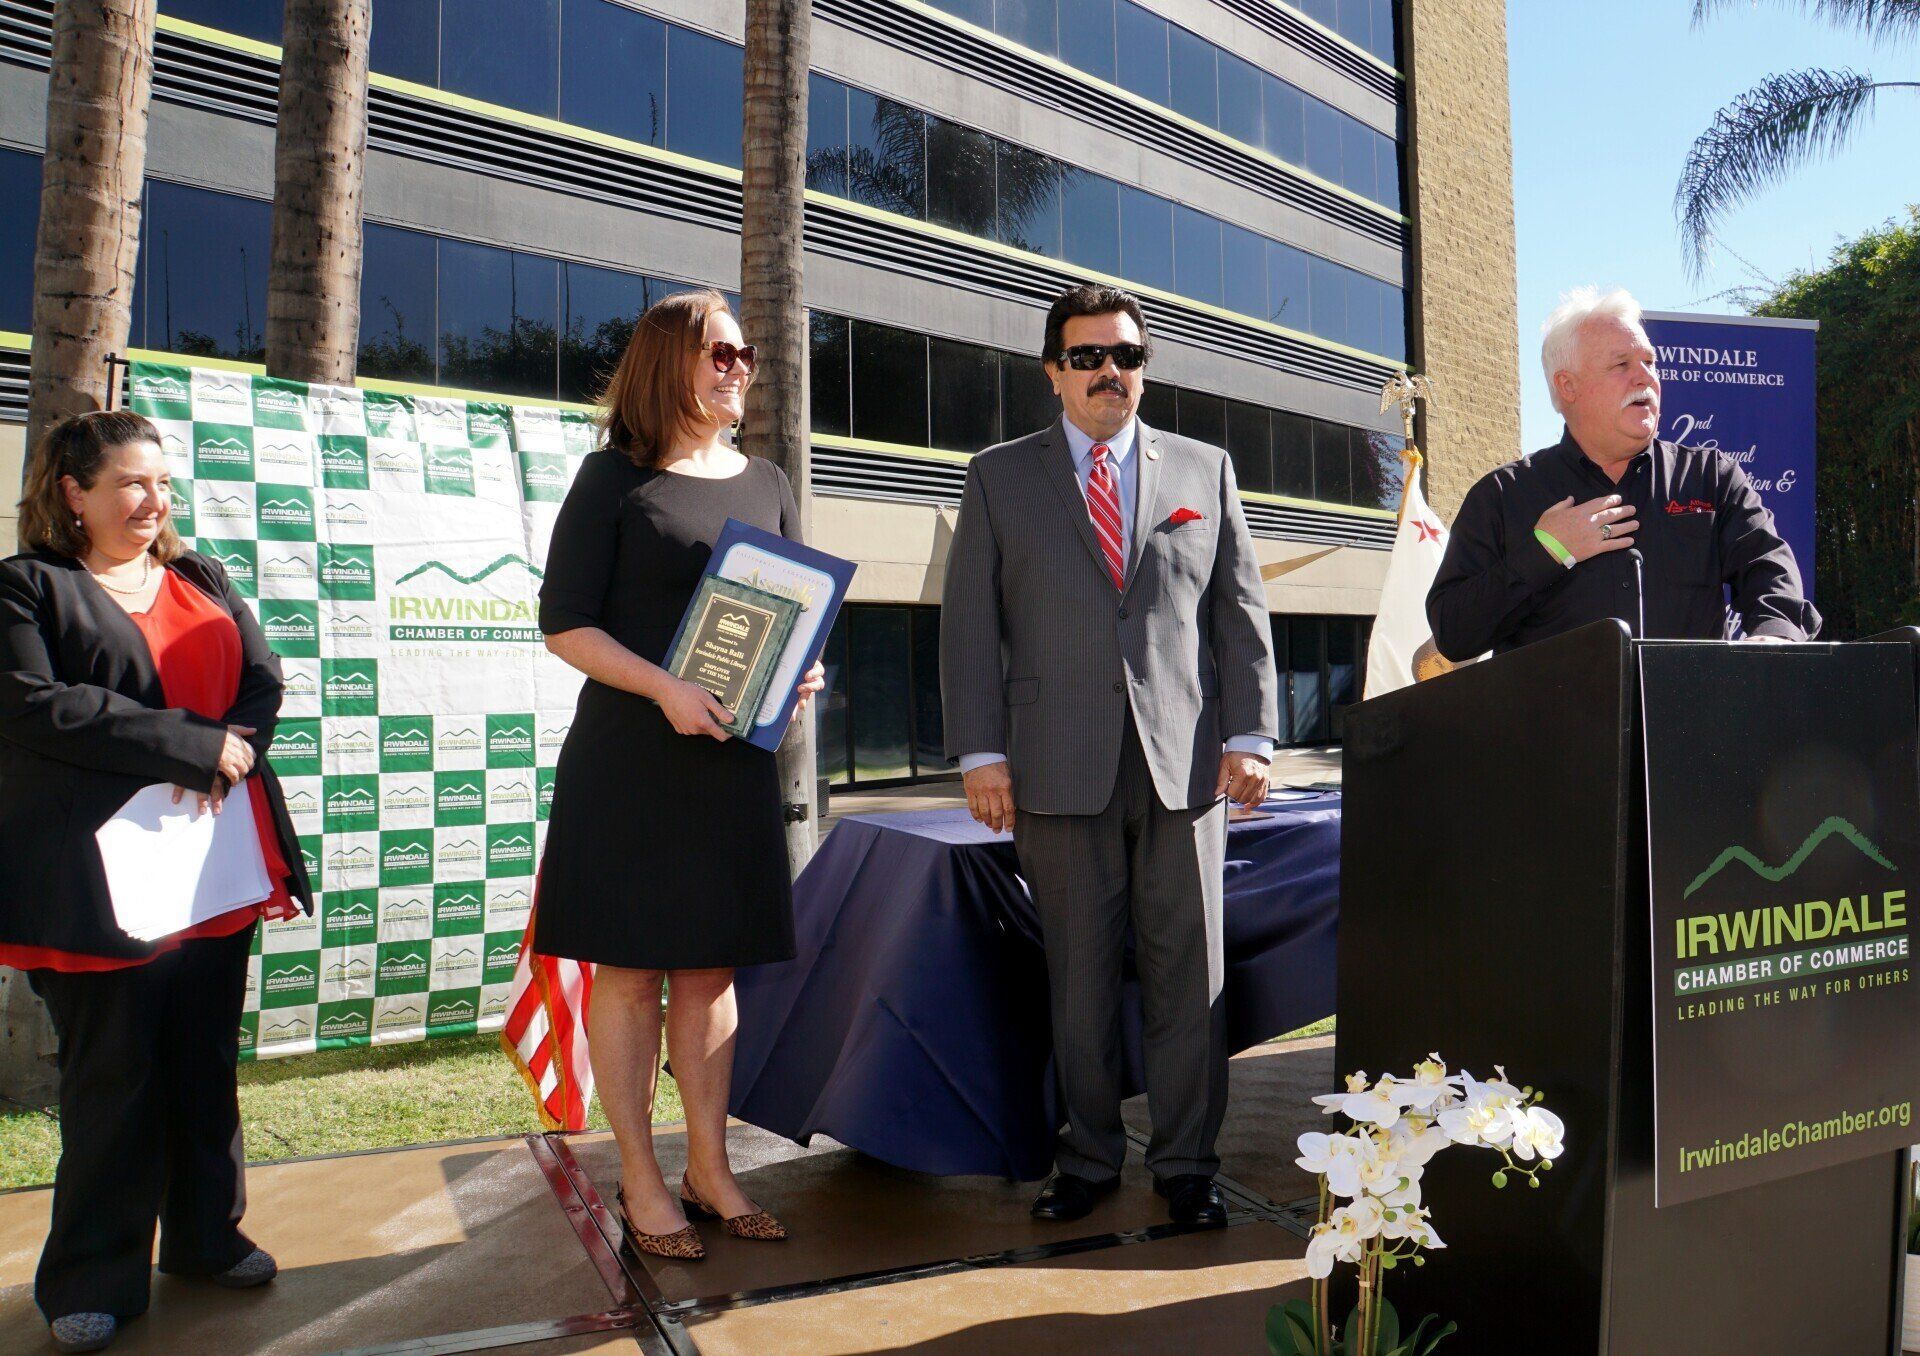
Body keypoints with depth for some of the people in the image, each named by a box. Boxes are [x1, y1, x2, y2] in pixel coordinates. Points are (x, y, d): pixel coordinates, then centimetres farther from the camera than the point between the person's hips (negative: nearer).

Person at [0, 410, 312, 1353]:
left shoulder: (204, 583, 16)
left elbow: (264, 680, 7)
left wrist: (228, 759, -13)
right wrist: (194, 745, -18)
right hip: (100, 878, -5)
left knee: (208, 1064, 13)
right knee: (110, 1079, 3)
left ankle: (207, 1235, 28)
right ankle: (93, 1280, 18)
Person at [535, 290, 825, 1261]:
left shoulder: (766, 484, 13)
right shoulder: (614, 478, -1)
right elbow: (564, 622, -6)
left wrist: (799, 677, -6)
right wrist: (665, 687, -20)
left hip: (736, 759, 5)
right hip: (630, 757, -4)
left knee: (712, 966, 11)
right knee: (630, 967, 3)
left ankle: (709, 1167, 23)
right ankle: (640, 1182, 16)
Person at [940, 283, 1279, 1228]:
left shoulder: (1206, 469, 14)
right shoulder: (999, 478, 10)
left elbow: (1241, 611, 11)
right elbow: (970, 624, 5)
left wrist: (1248, 734, 2)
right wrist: (980, 752, -3)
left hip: (1184, 762, 1)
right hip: (1058, 770, -1)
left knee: (1188, 971, 5)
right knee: (1078, 975, 6)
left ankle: (1186, 1163, 20)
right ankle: (1087, 1158, 22)